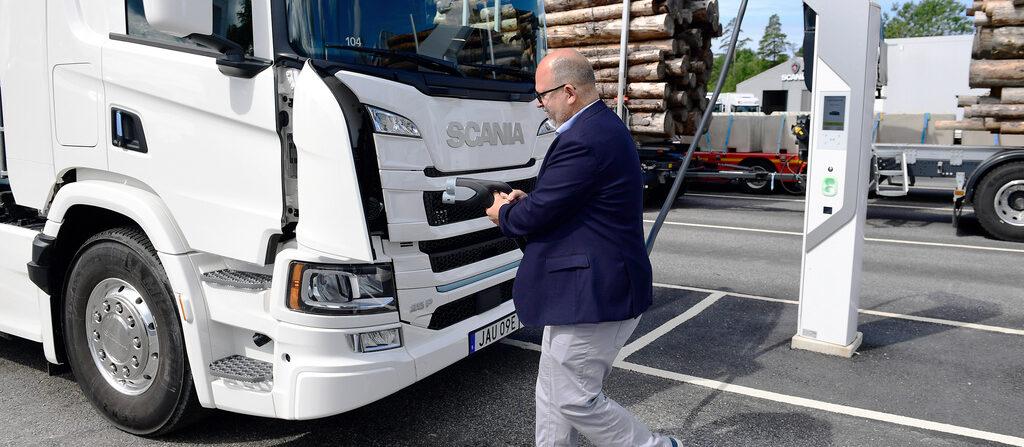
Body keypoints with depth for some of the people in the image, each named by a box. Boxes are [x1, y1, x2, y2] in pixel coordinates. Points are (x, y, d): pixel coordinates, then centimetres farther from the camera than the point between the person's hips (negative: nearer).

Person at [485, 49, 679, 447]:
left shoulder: (584, 140, -23)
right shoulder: (604, 127, 13)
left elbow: (538, 214, -19)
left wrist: (503, 214, 2)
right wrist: (526, 201, 4)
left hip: (592, 296, -11)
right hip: (601, 286, 11)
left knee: (576, 400, 3)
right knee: (554, 393, 19)